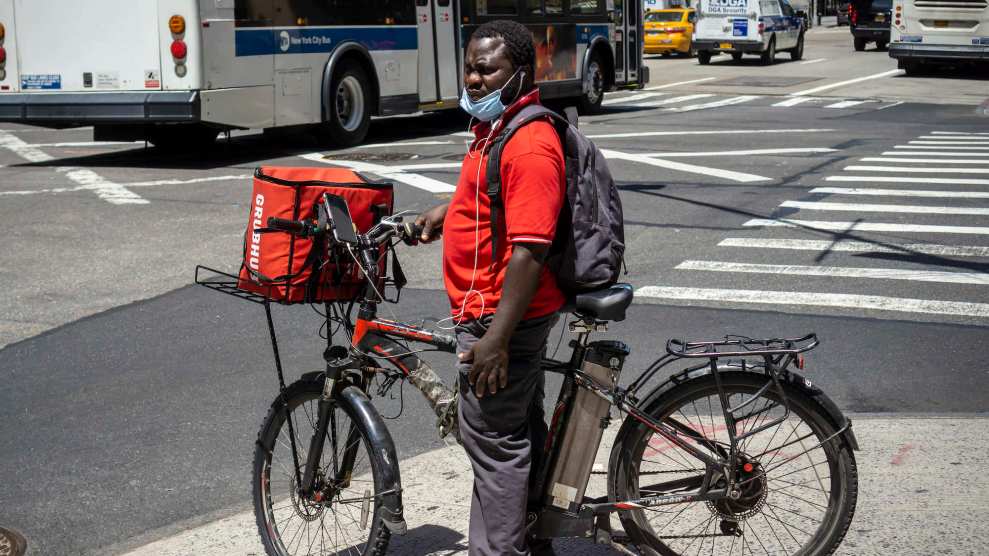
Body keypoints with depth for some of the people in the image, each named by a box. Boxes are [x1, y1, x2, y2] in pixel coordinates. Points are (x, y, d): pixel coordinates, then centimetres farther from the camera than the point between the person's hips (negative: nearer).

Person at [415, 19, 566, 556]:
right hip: (496, 310, 11)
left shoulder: (529, 145, -23)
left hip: (501, 315, -11)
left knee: (493, 438, -3)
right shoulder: (496, 128, 11)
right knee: (520, 428, 20)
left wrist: (496, 337, -29)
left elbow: (529, 250, -28)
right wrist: (448, 211, 18)